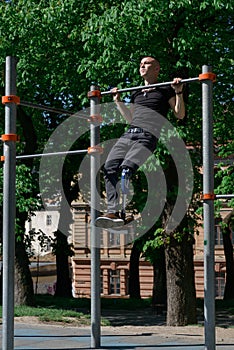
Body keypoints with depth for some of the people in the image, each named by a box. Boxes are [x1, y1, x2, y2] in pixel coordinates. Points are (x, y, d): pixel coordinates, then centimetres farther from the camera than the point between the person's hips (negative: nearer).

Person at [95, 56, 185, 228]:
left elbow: (180, 115, 9)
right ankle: (113, 212, -23)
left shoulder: (165, 90, 14)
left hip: (147, 137, -6)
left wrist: (178, 92, -1)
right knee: (109, 168, -16)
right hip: (129, 134, 6)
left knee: (127, 168, -27)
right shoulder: (136, 93, 31)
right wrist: (118, 101, 35)